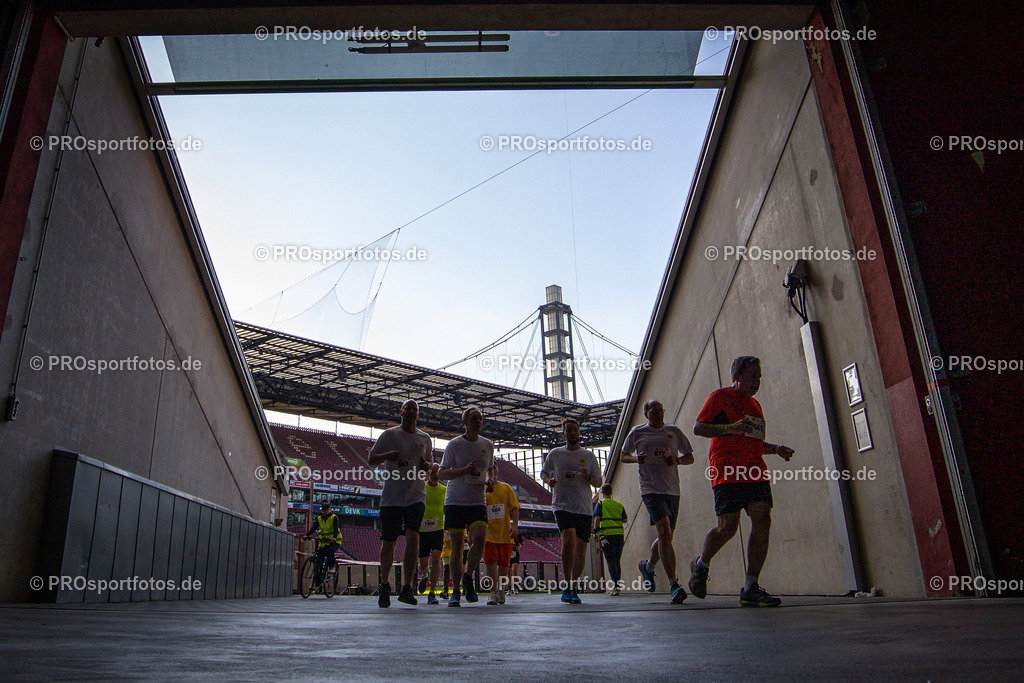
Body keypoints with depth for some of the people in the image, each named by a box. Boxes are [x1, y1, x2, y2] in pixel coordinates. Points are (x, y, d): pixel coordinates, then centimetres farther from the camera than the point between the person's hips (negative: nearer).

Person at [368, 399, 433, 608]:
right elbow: (371, 460, 4)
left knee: (413, 537, -16)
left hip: (416, 497, 1)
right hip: (391, 497, -1)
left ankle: (407, 588, -7)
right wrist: (387, 455, -16)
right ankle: (385, 586, 23)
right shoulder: (389, 435, 4)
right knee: (388, 542, 3)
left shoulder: (425, 438, 13)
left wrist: (427, 465, -1)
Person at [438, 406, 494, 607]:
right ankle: (455, 591, 15)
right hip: (455, 502, -2)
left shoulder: (488, 446, 8)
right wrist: (464, 470, -21)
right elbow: (441, 474, -6)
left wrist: (489, 482, 1)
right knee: (457, 546, 1)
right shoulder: (454, 444, -3)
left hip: (478, 502, 2)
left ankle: (468, 578, 5)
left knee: (479, 539, -19)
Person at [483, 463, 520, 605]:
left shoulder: (506, 488, 8)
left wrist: (515, 526, -9)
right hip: (489, 533, -2)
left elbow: (514, 508, 6)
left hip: (505, 533, 2)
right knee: (491, 563, -12)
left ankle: (501, 591, 25)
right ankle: (493, 593, -7)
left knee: (504, 565, 7)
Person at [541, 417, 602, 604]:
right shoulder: (555, 454, 8)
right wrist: (549, 480, -2)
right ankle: (568, 585, -11)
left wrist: (588, 477, -9)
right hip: (562, 505, -2)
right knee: (569, 539, -24)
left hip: (584, 508, 2)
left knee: (580, 550, 2)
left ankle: (574, 588, 20)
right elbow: (544, 473, 20)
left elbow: (598, 482, 12)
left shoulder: (589, 455, 10)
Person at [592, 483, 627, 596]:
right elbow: (625, 520, 11)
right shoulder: (619, 504, 13)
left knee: (610, 561, -4)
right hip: (619, 534, 4)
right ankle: (618, 585, 15)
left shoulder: (601, 503, 2)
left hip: (607, 534, -4)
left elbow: (597, 518, -7)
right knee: (617, 561, 12)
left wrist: (596, 531, -5)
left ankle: (616, 584, -17)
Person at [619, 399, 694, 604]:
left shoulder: (674, 431, 11)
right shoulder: (637, 432, 5)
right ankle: (673, 584, -19)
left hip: (673, 490, 4)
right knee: (664, 532, -20)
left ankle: (648, 566, 40)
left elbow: (690, 457, 15)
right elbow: (623, 456, 15)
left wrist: (677, 460, -6)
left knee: (666, 537, 12)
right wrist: (636, 459, -7)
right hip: (651, 489, -4)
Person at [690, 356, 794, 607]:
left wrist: (776, 449, 16)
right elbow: (698, 428, -4)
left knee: (762, 520, -10)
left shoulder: (754, 404, 25)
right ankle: (701, 565, 15)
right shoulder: (720, 396, 3)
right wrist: (730, 427, -18)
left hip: (755, 471, 7)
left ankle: (751, 588, -5)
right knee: (728, 526, -13)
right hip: (727, 471, -7)